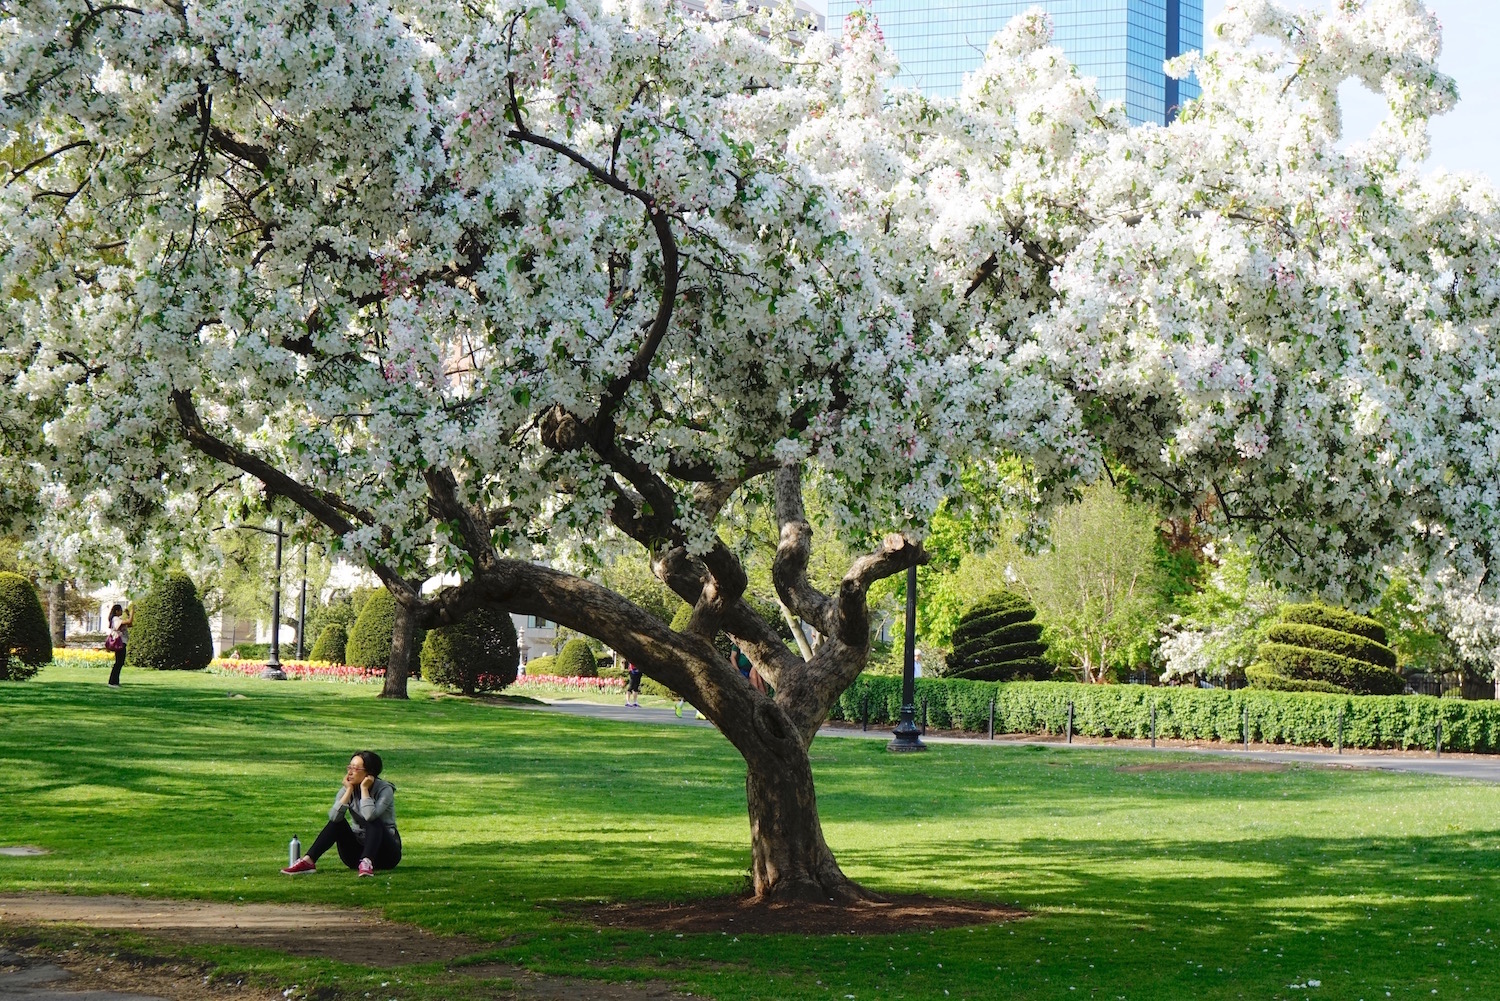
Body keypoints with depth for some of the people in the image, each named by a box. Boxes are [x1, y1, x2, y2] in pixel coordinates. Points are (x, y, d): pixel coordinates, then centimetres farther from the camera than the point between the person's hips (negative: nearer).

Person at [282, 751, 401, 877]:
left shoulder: (385, 790, -13)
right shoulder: (348, 789, -1)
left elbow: (370, 816, -33)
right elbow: (334, 816, -20)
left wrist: (364, 788, -23)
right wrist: (349, 790, -18)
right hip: (358, 848, 4)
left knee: (373, 821, -31)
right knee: (337, 822, -19)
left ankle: (367, 862, -51)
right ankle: (308, 861, -29)